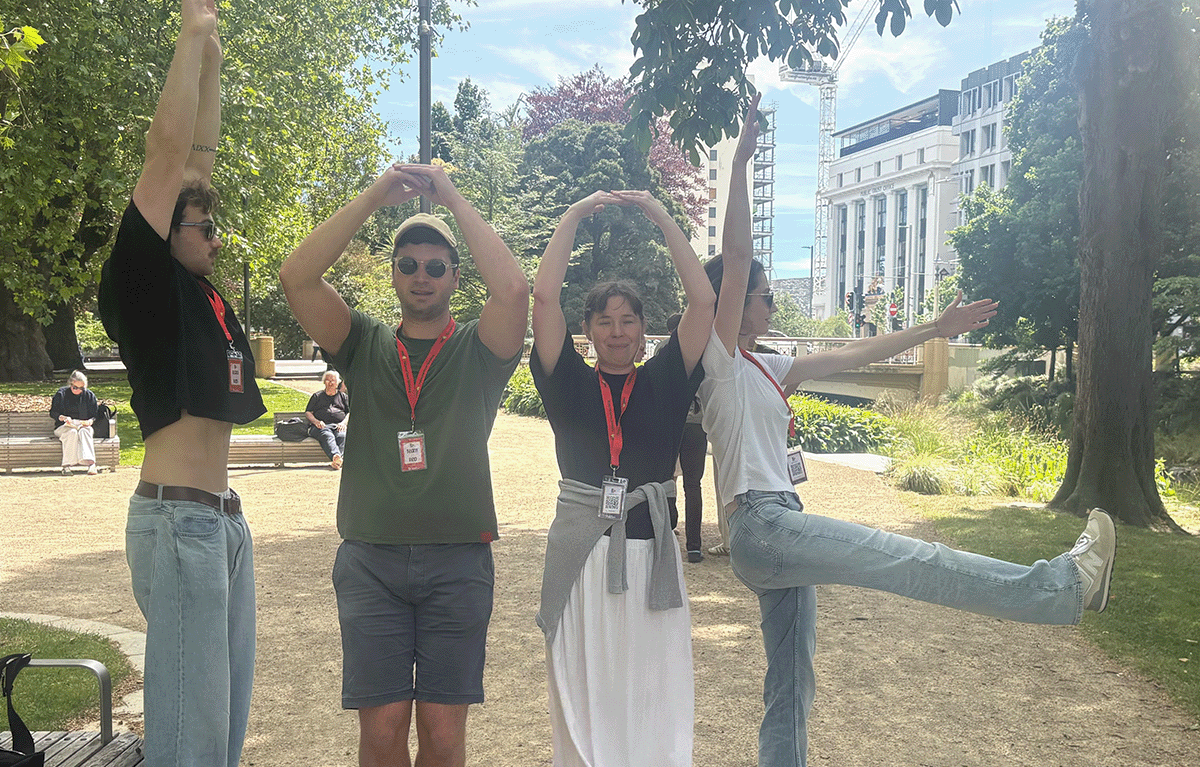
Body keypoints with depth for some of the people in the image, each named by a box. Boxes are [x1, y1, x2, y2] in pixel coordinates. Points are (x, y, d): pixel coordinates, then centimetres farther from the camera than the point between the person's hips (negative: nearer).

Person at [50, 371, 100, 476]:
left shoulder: (89, 395, 10)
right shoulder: (61, 394, 6)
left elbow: (95, 414, 11)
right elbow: (53, 413, 5)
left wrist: (90, 421, -12)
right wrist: (63, 418, -16)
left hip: (83, 425, 1)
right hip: (64, 426, -1)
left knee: (84, 432, -36)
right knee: (72, 432, -36)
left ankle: (90, 463, -50)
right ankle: (67, 465, -40)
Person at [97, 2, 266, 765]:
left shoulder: (203, 291, 13)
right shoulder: (144, 284, -5)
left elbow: (201, 157, 19)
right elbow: (168, 148, -9)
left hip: (226, 520, 8)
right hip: (178, 520, -8)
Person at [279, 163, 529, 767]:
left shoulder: (476, 351, 7)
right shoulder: (364, 346, 11)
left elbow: (513, 288, -13)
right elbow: (296, 277, -2)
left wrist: (453, 199, -6)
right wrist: (375, 195, -3)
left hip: (458, 560, -1)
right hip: (371, 559, 1)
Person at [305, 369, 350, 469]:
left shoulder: (343, 396, 29)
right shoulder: (317, 396, 27)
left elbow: (350, 412, 19)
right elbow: (308, 413, 18)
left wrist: (343, 423, -3)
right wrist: (316, 421, -4)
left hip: (338, 426, 1)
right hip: (321, 426, -1)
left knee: (342, 436, -37)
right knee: (327, 436, -39)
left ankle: (336, 461, -59)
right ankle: (336, 456, -67)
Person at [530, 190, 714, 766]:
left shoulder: (664, 382, 7)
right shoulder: (569, 384, 5)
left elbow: (703, 301, 0)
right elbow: (544, 296, -5)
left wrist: (662, 218, 0)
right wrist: (574, 217, -1)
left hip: (651, 555, 1)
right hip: (580, 554, -1)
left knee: (655, 695, 3)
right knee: (581, 692, 5)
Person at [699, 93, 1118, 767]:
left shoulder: (765, 369, 19)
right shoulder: (718, 359, -4)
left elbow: (853, 355, 21)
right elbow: (734, 261, -15)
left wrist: (935, 329, 22)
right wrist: (739, 166, -21)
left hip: (781, 530, 10)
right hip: (762, 524, -10)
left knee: (790, 690, 10)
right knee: (915, 562, -11)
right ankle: (1067, 582, -5)